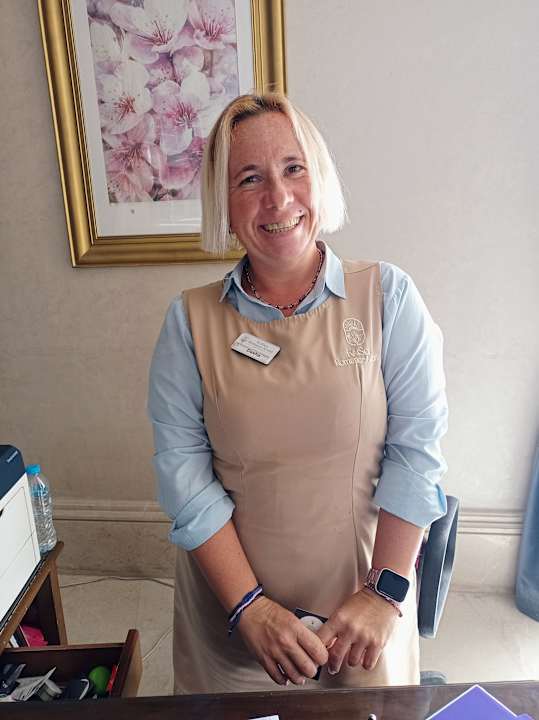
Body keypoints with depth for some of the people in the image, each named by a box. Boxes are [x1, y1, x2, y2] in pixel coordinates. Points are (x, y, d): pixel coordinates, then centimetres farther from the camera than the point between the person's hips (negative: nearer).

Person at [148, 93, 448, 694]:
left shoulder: (388, 296, -8)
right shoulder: (189, 319, -7)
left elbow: (416, 446, -10)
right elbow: (182, 468, -9)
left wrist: (384, 593, -13)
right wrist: (250, 606, -14)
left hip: (364, 601, 0)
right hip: (230, 602, 1)